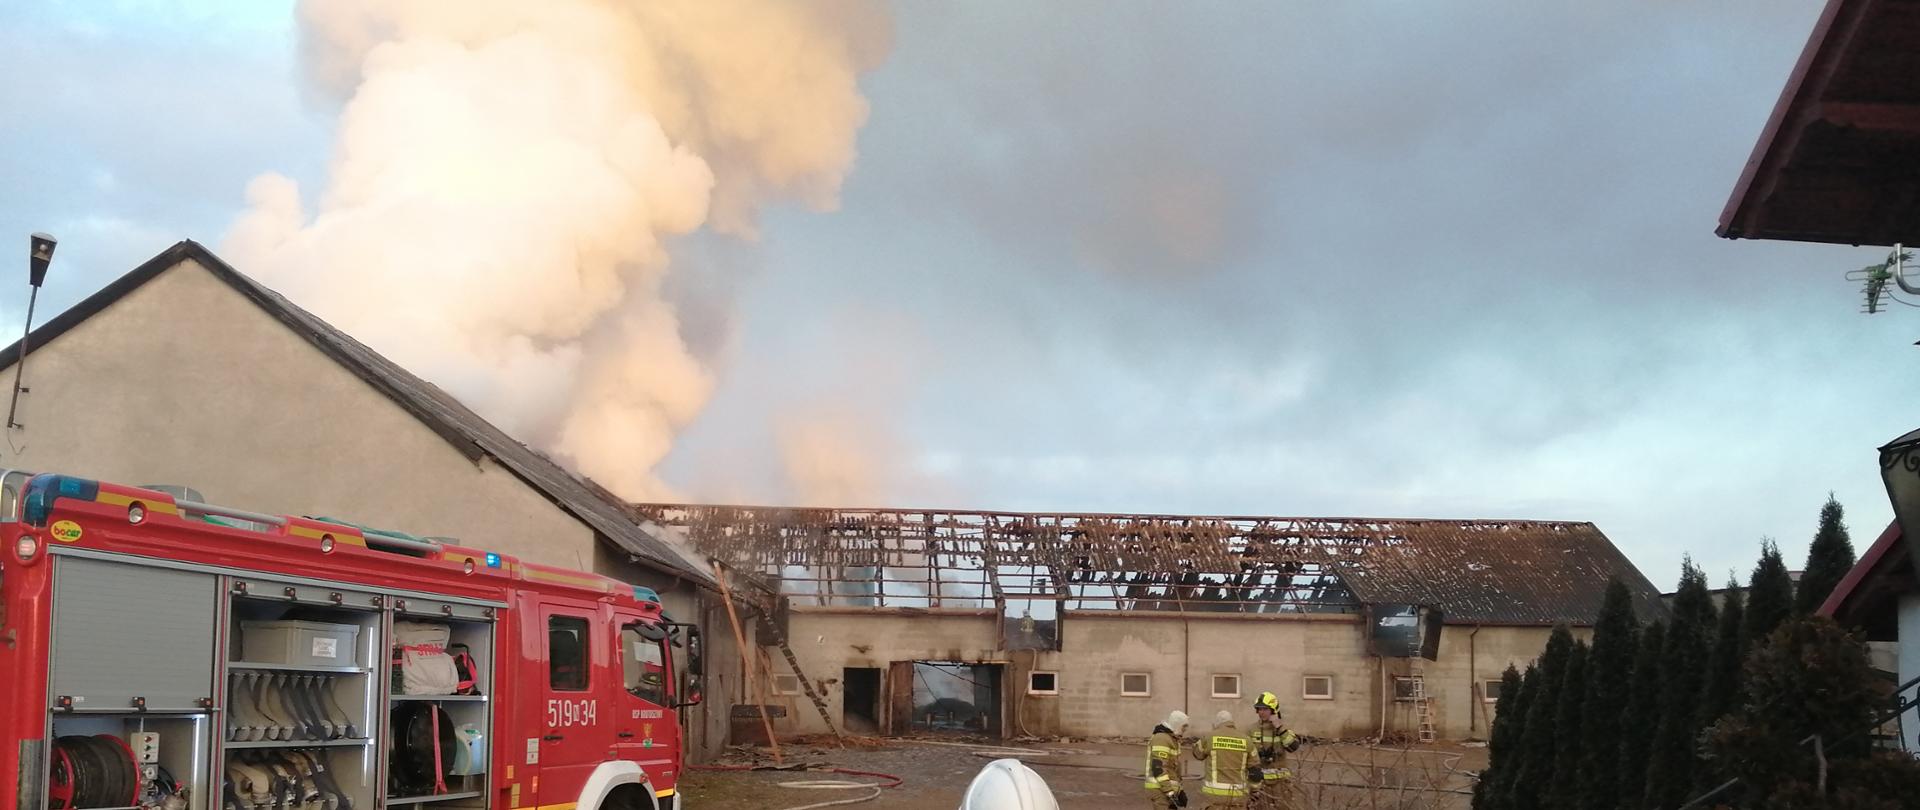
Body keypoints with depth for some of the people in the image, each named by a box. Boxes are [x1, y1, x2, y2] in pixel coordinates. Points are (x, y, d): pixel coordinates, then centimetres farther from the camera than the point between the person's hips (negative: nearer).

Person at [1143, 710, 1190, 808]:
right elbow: (1158, 768, -24)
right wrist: (1171, 793, -26)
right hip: (1159, 790, -10)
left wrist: (1180, 791, 20)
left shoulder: (1173, 740, 17)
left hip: (1168, 790, 10)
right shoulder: (1161, 739, -17)